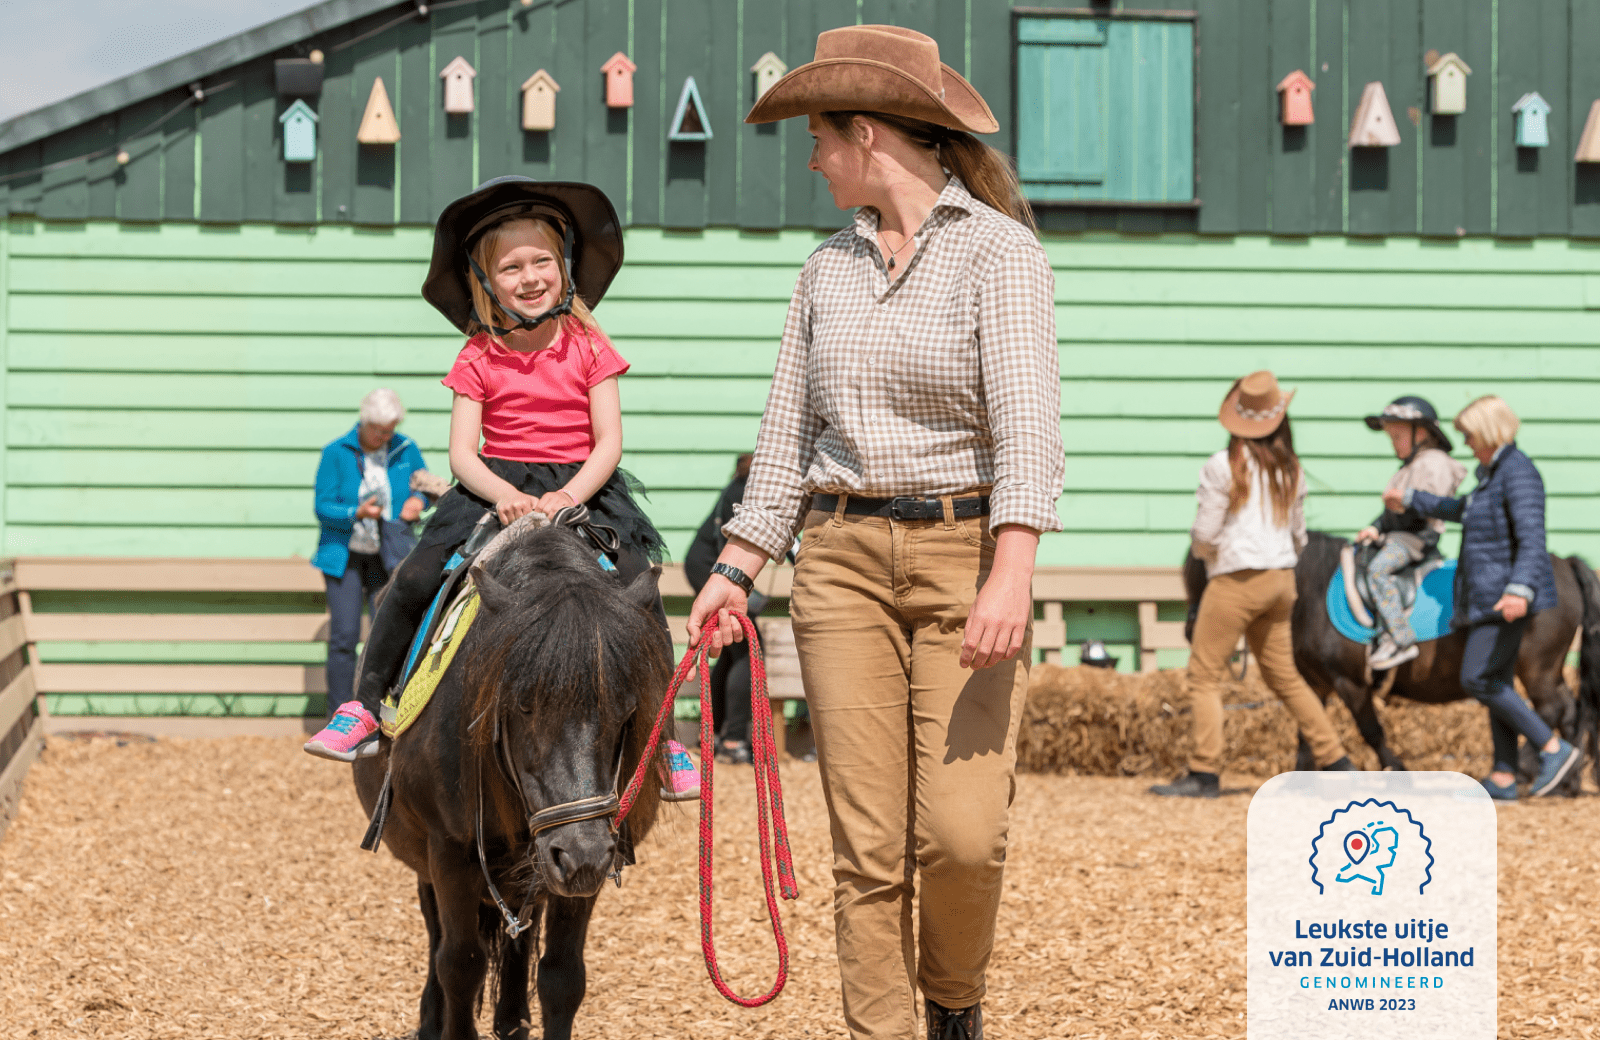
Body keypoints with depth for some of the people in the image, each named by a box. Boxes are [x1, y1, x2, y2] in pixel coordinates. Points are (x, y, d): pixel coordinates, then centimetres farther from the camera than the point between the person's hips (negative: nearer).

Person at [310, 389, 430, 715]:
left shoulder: (406, 451, 2)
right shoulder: (336, 453, -5)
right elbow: (323, 507, -8)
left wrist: (419, 500, -7)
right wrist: (357, 513, -27)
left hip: (388, 557, 2)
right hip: (345, 554, -2)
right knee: (344, 635, -6)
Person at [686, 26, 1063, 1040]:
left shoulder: (998, 250, -5)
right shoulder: (828, 271, 13)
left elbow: (1028, 423, -16)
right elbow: (790, 432, 17)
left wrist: (1011, 577, -27)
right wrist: (736, 568, 9)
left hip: (965, 549, -5)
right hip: (843, 561, 5)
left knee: (963, 835, -12)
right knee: (867, 849, 0)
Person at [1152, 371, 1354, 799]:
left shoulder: (1223, 466, -11)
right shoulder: (1290, 469, 6)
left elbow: (1204, 535, -10)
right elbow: (1299, 534, 14)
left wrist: (1200, 547, 13)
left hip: (1236, 579, -6)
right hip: (1281, 579, 6)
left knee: (1204, 674, 0)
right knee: (1284, 676, 17)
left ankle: (1205, 772, -6)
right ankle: (1335, 760, 18)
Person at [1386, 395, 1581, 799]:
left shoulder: (1518, 473, -15)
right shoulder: (1493, 472, 16)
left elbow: (1532, 539, -26)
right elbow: (1465, 511, 36)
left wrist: (1519, 590, -39)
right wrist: (1410, 500, 43)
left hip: (1505, 599, -10)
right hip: (1489, 595, 10)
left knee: (1477, 679, -11)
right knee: (1496, 682, 9)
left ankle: (1553, 748, -6)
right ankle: (1503, 779, 12)